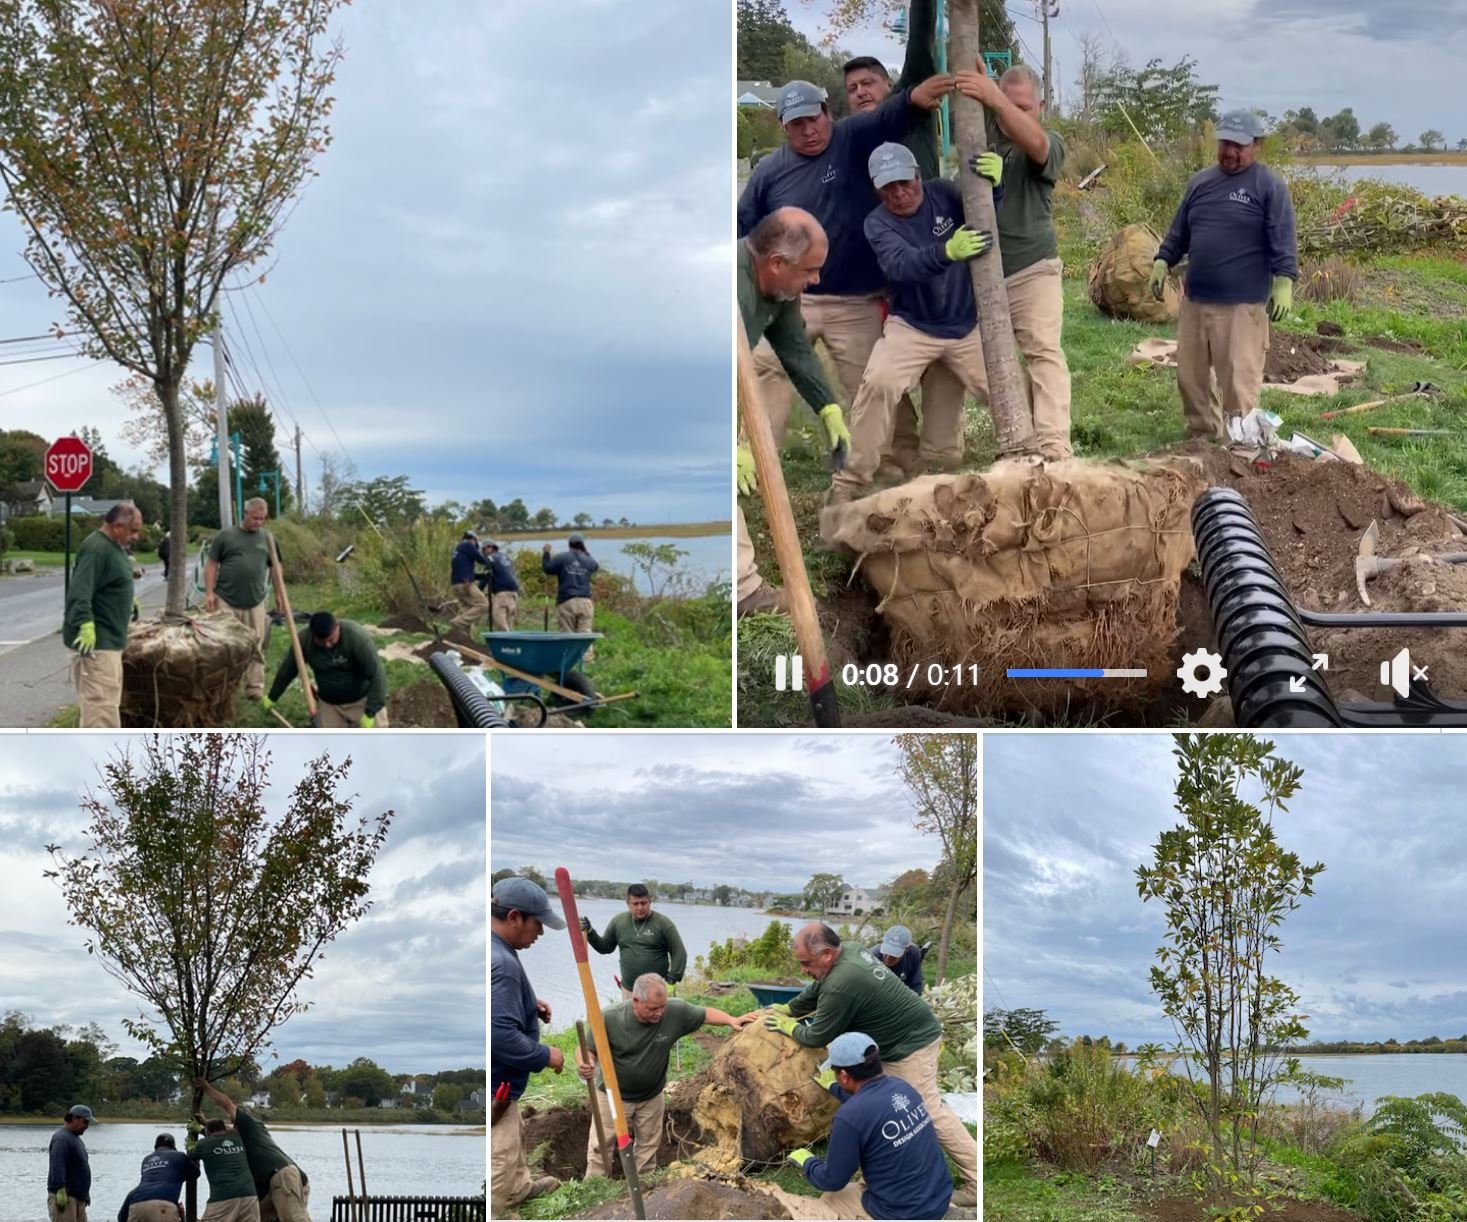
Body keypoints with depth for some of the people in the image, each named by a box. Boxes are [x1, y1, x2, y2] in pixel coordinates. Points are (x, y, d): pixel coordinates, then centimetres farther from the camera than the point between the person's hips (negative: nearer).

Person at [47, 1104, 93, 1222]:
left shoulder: (75, 1138, 20)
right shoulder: (61, 1138, -12)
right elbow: (57, 1166, -23)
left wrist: (86, 1195, 26)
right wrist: (60, 1190, -31)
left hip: (78, 1197, 10)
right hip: (64, 1198, -10)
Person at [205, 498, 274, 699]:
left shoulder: (267, 538, 10)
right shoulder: (226, 535, 0)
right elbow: (212, 565, 2)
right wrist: (209, 592, -6)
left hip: (255, 603, 3)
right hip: (226, 601, -3)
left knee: (255, 647, 5)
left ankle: (255, 688, 11)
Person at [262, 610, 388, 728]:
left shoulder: (357, 637, -29)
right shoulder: (304, 639, -18)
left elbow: (377, 674, -28)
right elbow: (287, 670, -1)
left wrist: (370, 713, -32)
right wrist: (272, 697, 11)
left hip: (362, 699, -3)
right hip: (330, 704, 3)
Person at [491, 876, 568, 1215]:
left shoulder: (496, 951, 1)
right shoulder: (501, 964, -31)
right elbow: (502, 1036, -33)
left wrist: (529, 1004, 10)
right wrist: (546, 1055, -18)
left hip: (498, 1081, 11)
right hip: (494, 1085, -11)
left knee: (513, 1138, 33)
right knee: (499, 1163, 1)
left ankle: (520, 1187, 55)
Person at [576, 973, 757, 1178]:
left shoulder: (675, 1011, -22)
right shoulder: (610, 1019, -28)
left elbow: (705, 1014, -4)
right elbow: (588, 1049, -19)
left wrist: (731, 1020, -19)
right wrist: (584, 1064, -41)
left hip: (651, 1097, 3)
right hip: (613, 1095, -3)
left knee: (648, 1148, 17)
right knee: (600, 1148, 3)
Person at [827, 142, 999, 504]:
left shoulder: (943, 194, -6)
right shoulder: (878, 223, -13)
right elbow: (900, 265, -32)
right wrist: (947, 251, -52)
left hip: (967, 324, 2)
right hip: (912, 326, -2)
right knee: (878, 383, -24)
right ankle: (850, 481, -14)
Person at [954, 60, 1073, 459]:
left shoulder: (1049, 144, -6)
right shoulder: (982, 128, 7)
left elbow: (1033, 143, -29)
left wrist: (995, 99, -43)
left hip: (1032, 268, -4)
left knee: (1043, 351, -13)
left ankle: (1053, 445, -21)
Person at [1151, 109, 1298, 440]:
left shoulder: (1270, 186, -4)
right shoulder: (1200, 181, 14)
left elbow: (1283, 241, -10)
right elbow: (1178, 232, 21)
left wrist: (1284, 281, -20)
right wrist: (1162, 262, 11)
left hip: (1243, 304, -6)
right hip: (1195, 300, 7)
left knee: (1238, 381, -6)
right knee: (1190, 376, 12)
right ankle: (1202, 434, 26)